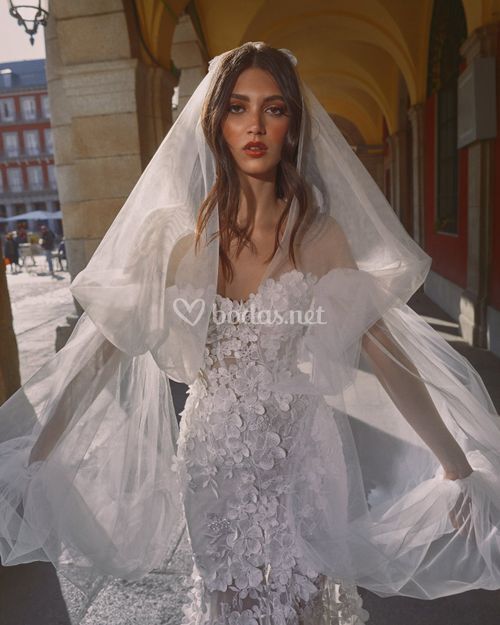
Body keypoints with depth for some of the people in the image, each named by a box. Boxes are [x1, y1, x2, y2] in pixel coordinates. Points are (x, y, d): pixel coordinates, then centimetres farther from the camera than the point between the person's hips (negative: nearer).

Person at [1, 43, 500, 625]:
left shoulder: (320, 235, -9)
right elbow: (106, 343, -6)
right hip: (212, 450, 1)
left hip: (300, 451, 0)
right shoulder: (175, 233, -9)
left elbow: (385, 352, -8)